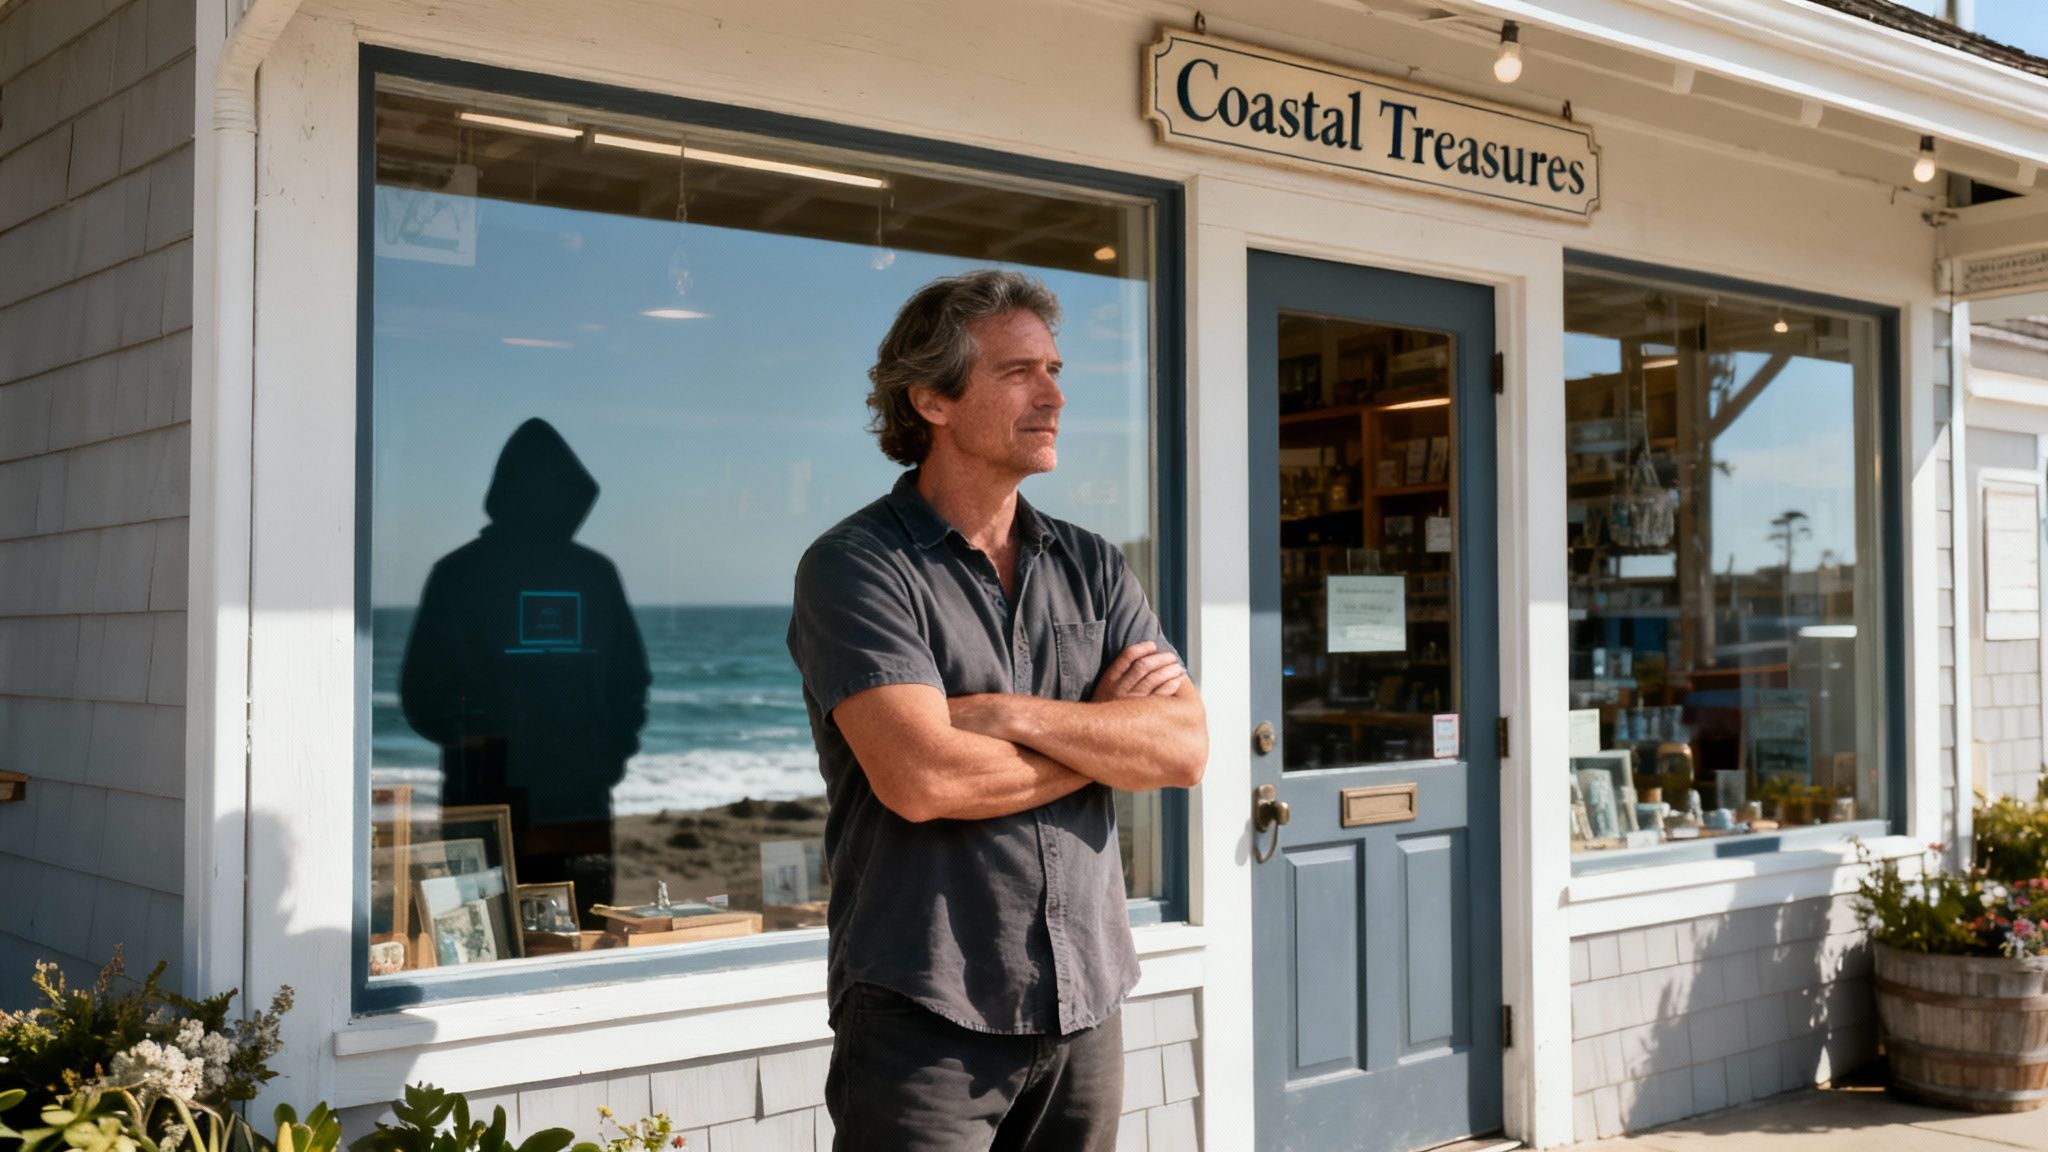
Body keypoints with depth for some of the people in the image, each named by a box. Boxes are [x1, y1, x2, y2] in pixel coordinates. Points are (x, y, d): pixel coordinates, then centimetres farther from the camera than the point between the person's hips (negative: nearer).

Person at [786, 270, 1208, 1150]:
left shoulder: (1092, 567, 9)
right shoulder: (855, 567, -8)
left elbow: (1185, 748, -2)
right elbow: (919, 779, -21)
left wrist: (1012, 715, -15)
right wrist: (1104, 729, -7)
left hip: (1086, 1003, 5)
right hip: (926, 1014, -5)